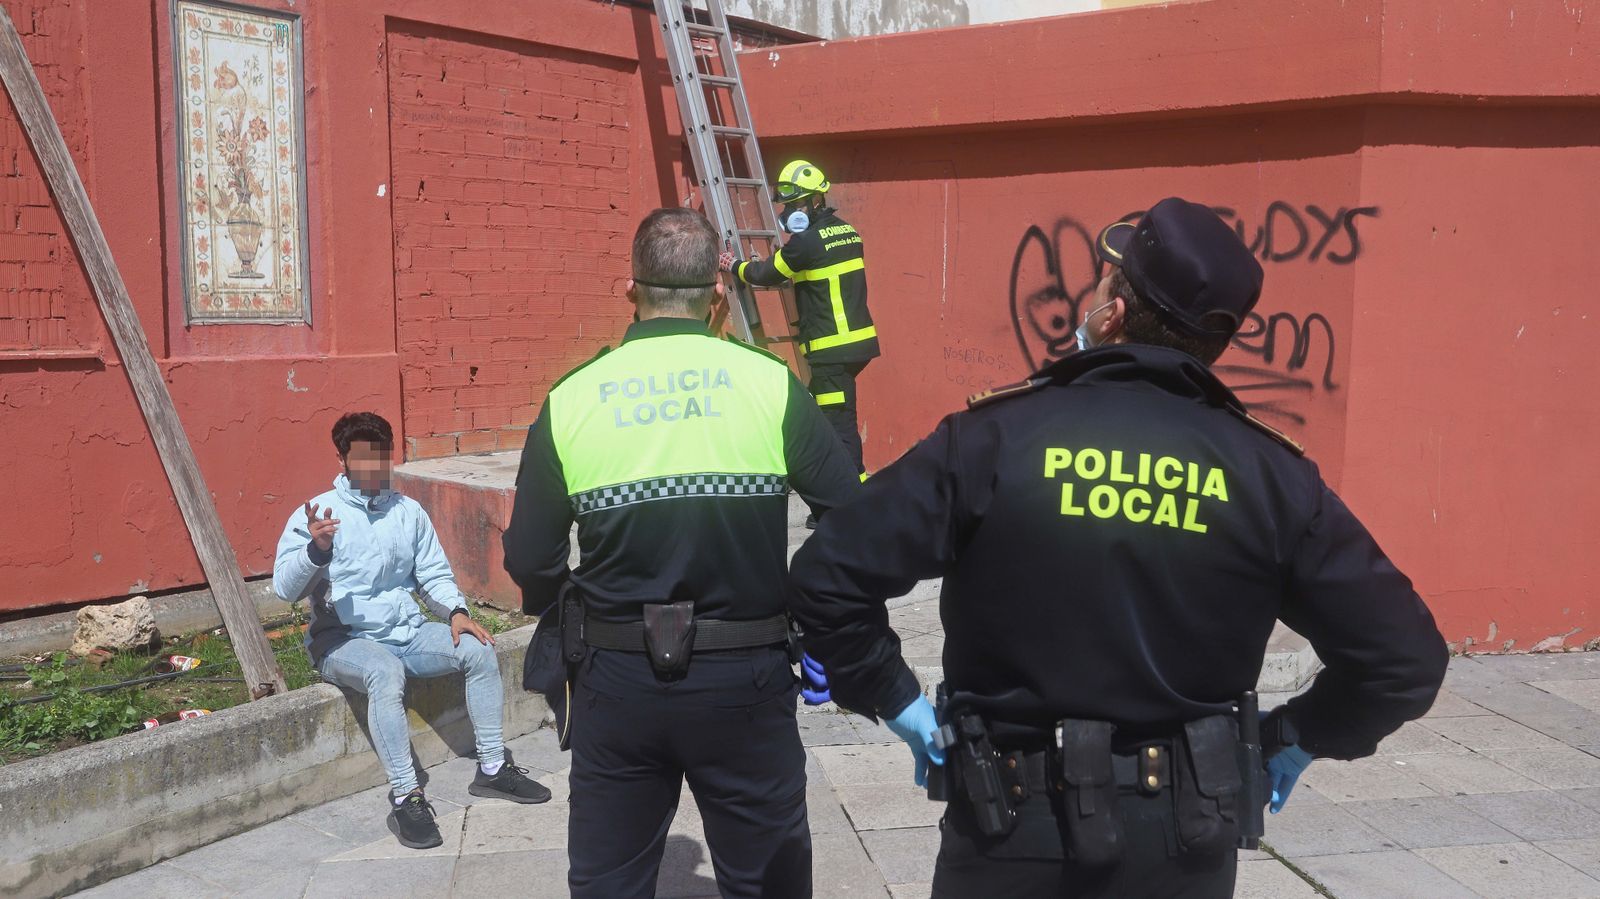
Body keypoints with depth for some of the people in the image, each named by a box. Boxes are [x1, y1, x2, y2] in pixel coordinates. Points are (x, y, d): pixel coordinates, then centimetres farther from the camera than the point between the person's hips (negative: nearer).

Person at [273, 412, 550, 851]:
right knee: (386, 671, -37)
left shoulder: (409, 511, 10)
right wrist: (316, 549, -35)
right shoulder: (316, 513, -5)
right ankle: (406, 797, -33)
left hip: (408, 633, 5)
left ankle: (492, 767, -7)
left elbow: (434, 573, 13)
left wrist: (455, 611, -7)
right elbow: (285, 588, -15)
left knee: (478, 648, -17)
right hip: (344, 640, -5)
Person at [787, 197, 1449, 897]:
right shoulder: (1271, 473, -8)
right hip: (1182, 839, 3)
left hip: (1013, 825, -2)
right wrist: (1299, 733, 10)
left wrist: (894, 700, -3)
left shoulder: (994, 437, -15)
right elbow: (1404, 659, -4)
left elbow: (827, 575, -16)